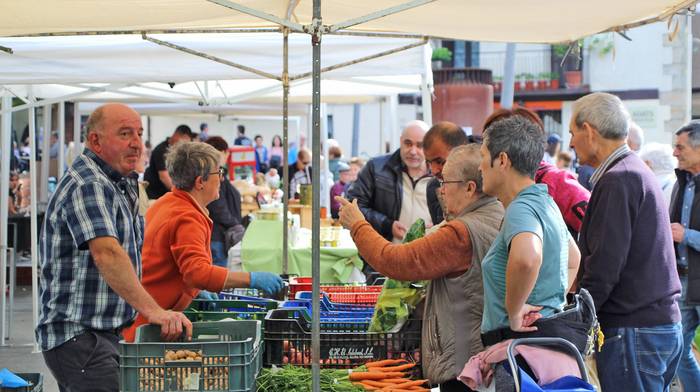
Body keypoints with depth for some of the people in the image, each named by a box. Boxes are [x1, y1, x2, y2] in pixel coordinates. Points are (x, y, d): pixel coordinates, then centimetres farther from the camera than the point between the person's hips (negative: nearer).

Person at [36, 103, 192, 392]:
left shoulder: (121, 184, 18)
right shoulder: (88, 185, -17)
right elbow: (106, 253, -30)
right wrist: (152, 310, -38)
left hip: (105, 334, 11)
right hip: (78, 336, -11)